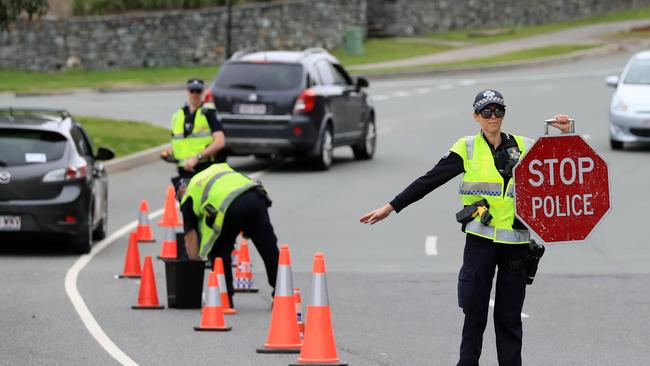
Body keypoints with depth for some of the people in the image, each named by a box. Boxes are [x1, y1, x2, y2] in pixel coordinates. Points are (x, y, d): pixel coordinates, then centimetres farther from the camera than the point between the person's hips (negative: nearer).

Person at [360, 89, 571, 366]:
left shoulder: (524, 147, 7)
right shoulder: (467, 148, 2)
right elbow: (429, 181, 1)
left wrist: (565, 136, -2)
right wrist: (391, 207, -2)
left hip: (516, 239, 2)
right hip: (481, 238, -2)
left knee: (510, 313, 6)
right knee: (474, 310, -3)